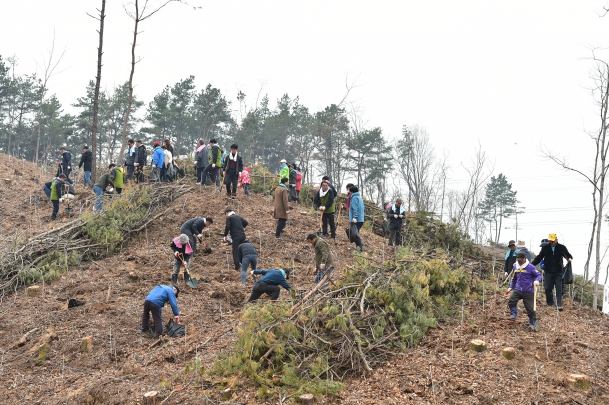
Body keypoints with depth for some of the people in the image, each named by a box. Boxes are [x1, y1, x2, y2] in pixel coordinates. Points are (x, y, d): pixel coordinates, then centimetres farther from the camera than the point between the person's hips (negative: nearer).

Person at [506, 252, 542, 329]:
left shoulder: (530, 267, -12)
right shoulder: (515, 266, 6)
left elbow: (539, 275, -9)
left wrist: (537, 280, -30)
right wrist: (511, 287, 19)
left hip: (529, 292, -4)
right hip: (518, 290, 4)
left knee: (530, 308, 1)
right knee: (511, 301, -19)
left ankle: (532, 323, 20)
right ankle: (514, 314, 1)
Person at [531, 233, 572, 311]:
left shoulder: (562, 248, 1)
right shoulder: (545, 248, 4)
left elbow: (568, 255, 6)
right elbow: (539, 258, 7)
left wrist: (569, 258, -18)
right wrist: (531, 264, -4)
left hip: (558, 272, -1)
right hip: (548, 272, 1)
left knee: (559, 288, -4)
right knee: (547, 288, 0)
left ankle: (559, 305, -2)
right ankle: (549, 303, 19)